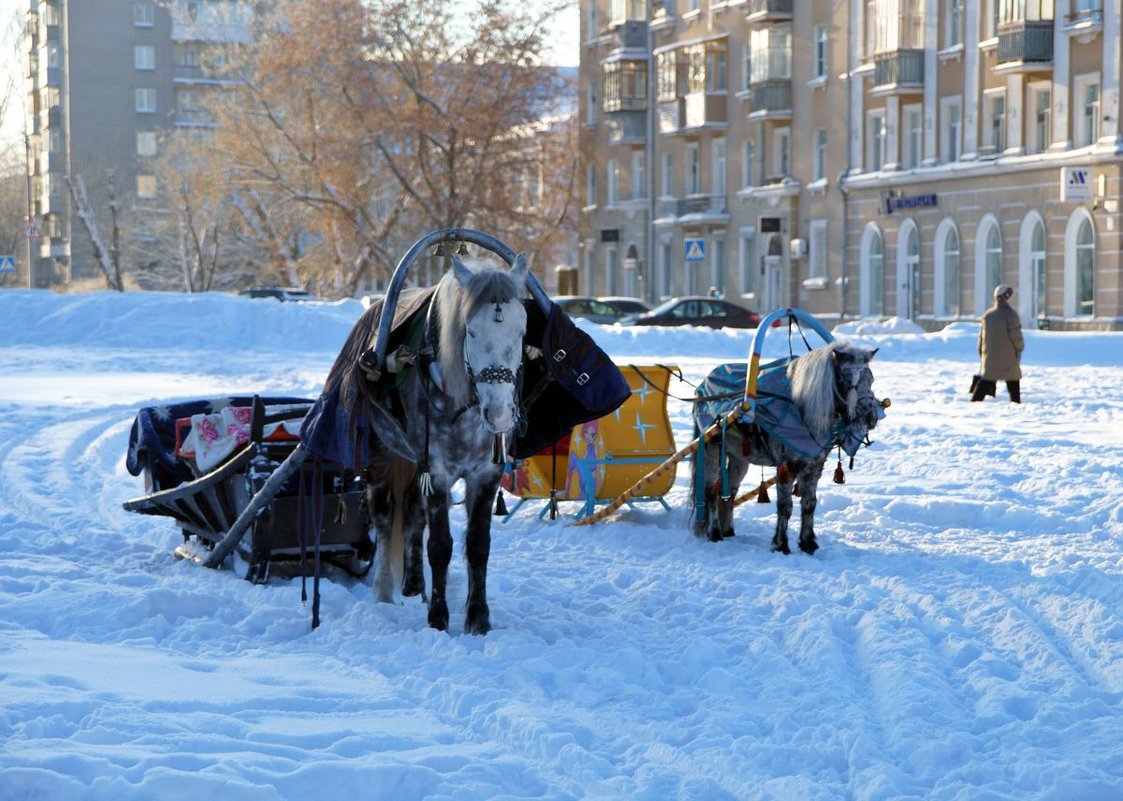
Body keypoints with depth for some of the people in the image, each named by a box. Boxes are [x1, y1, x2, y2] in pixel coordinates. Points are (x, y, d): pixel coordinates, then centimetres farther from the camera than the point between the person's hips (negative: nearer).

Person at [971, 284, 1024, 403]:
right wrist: (1020, 347, 7)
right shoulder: (1010, 314, -11)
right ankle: (1016, 402, 9)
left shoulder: (987, 314, 8)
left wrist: (982, 354, 20)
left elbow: (981, 336, 12)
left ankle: (975, 401, -5)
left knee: (986, 380, 5)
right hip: (1008, 357, -5)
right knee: (1013, 382, 8)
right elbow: (1015, 335, -12)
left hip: (989, 356, 5)